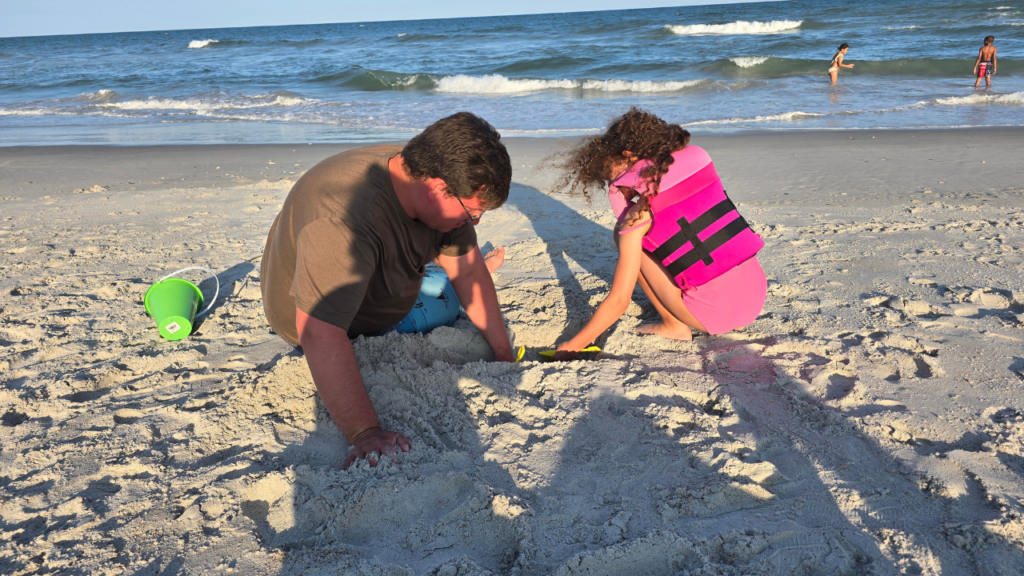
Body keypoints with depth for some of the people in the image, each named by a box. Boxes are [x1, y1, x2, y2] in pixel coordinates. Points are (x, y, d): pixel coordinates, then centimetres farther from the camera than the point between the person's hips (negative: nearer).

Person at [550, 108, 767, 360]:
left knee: (630, 239, 6)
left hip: (716, 313, -7)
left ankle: (674, 325, 9)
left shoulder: (639, 213, -9)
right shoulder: (697, 158, 6)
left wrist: (574, 345, 4)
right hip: (758, 295, 7)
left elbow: (618, 301, -7)